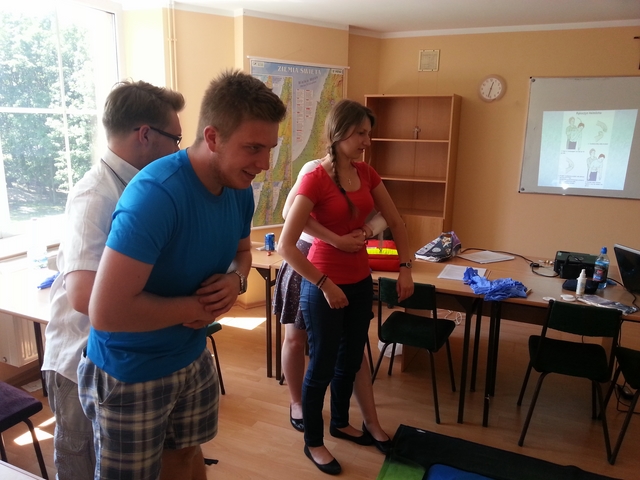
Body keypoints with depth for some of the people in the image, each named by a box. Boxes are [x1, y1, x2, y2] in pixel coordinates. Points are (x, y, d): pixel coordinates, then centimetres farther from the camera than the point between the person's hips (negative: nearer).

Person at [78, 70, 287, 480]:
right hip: (129, 375, -6)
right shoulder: (156, 193, -31)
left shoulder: (240, 188, -7)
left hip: (193, 359, 7)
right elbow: (107, 312, -34)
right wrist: (195, 307, -22)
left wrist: (236, 280, -11)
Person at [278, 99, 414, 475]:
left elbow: (396, 223, 10)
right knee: (322, 365, 8)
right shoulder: (315, 180, -19)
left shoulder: (367, 174, 2)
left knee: (351, 360, 20)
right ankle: (313, 442, 30)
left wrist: (406, 268, 1)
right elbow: (286, 246, -22)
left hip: (360, 281, 7)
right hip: (324, 285, -7)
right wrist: (325, 284, -20)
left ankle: (341, 422, 45)